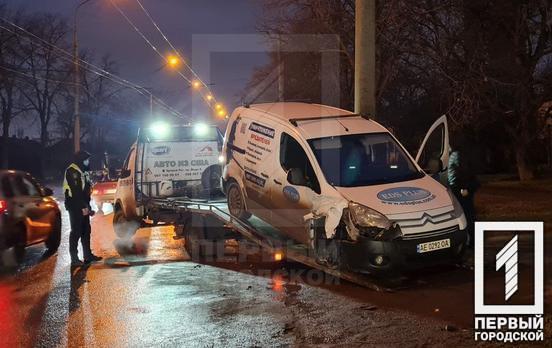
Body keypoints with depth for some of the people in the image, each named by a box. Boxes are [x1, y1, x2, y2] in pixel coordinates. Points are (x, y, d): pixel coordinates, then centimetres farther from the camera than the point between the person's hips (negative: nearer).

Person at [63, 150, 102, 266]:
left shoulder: (83, 172, 19)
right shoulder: (72, 171, -13)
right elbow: (75, 191, -20)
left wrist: (88, 206, 17)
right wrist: (83, 207, -23)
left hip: (83, 206, 10)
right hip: (75, 207, -10)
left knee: (86, 230, 13)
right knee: (76, 231, -8)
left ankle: (88, 255, 21)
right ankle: (74, 259, -6)